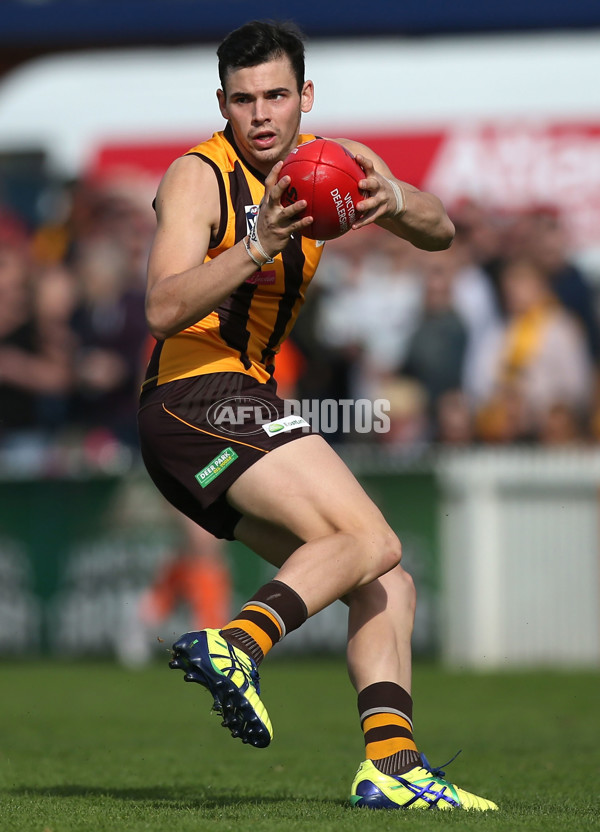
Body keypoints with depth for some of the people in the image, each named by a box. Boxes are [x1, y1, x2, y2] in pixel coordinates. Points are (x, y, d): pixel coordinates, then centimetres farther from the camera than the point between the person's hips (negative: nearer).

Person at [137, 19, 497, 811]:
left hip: (243, 407, 8)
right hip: (200, 397, -8)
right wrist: (256, 248, -35)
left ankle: (391, 764, -2)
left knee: (387, 588, 6)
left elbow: (439, 232, 3)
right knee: (371, 542, -22)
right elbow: (164, 308, -21)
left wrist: (395, 202, -20)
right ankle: (235, 646, -36)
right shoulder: (198, 176, -9)